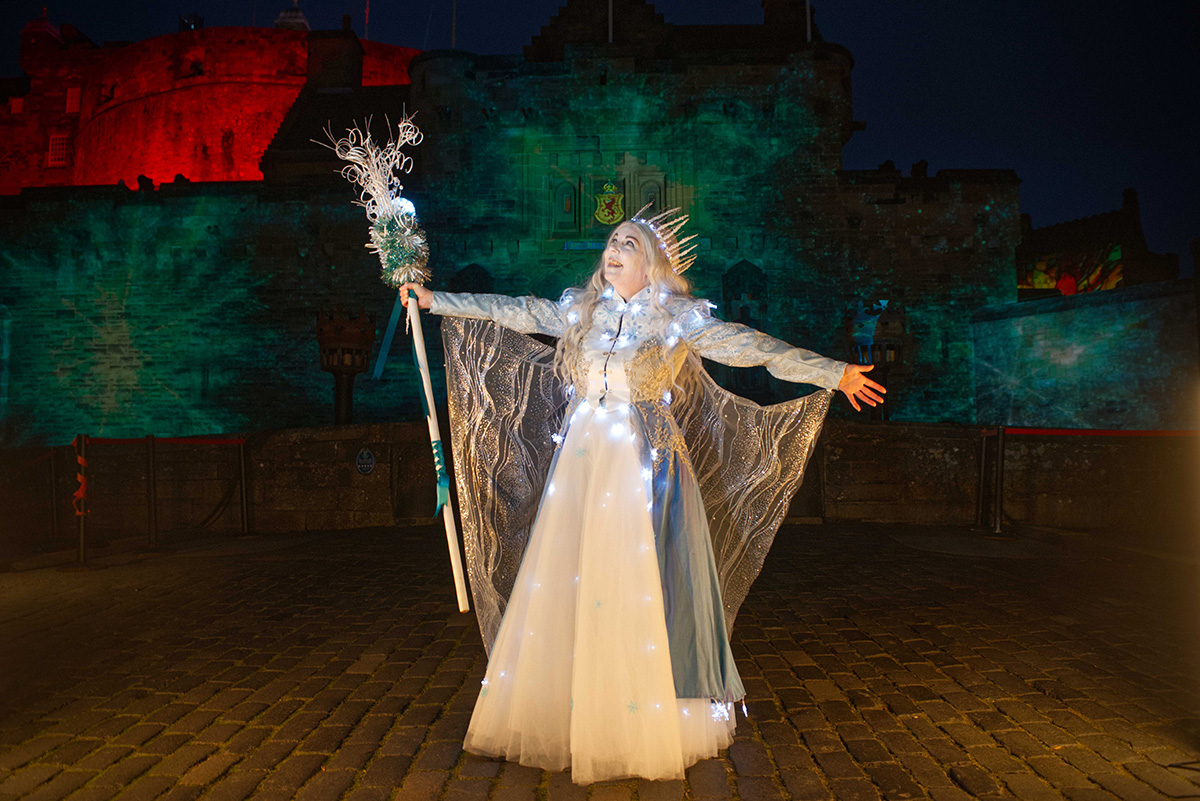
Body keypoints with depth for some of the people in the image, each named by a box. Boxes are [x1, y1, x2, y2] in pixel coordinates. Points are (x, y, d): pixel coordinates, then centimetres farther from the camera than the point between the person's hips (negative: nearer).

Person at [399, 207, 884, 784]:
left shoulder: (677, 318, -2)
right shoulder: (579, 309, 11)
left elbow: (752, 347, -7)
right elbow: (512, 312, 18)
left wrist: (835, 373, -14)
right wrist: (436, 300, 20)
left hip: (643, 463, -4)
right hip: (581, 459, 4)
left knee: (637, 588, -2)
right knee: (563, 583, 6)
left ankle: (649, 726, 14)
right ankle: (562, 714, 21)